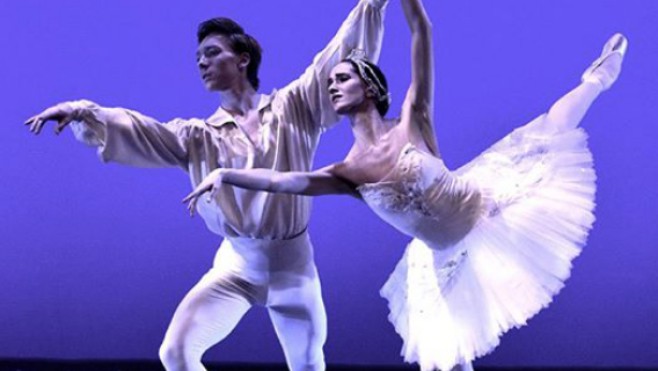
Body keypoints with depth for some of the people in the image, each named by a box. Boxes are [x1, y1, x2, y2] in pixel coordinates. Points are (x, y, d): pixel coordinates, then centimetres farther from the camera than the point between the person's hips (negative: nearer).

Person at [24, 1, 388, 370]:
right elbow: (140, 132, -10)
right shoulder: (199, 136, 4)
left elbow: (343, 56, -1)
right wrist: (83, 112, -26)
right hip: (237, 262, 1)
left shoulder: (292, 108, 1)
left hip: (292, 261, -1)